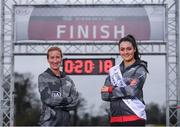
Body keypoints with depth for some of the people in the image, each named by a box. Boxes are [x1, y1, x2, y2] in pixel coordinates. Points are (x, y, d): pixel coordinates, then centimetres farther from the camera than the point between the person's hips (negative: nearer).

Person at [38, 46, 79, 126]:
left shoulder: (68, 80, 12)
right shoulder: (43, 78, -1)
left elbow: (75, 101, 3)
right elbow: (48, 99, -12)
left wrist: (57, 103, -9)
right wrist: (67, 99, -3)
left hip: (64, 122, 5)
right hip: (49, 122, -5)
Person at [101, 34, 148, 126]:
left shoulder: (140, 69, 2)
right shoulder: (113, 70, 14)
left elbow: (133, 90, -13)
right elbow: (104, 95, 4)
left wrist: (111, 90, -2)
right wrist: (125, 90, -11)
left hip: (134, 118, -4)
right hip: (116, 119, 5)